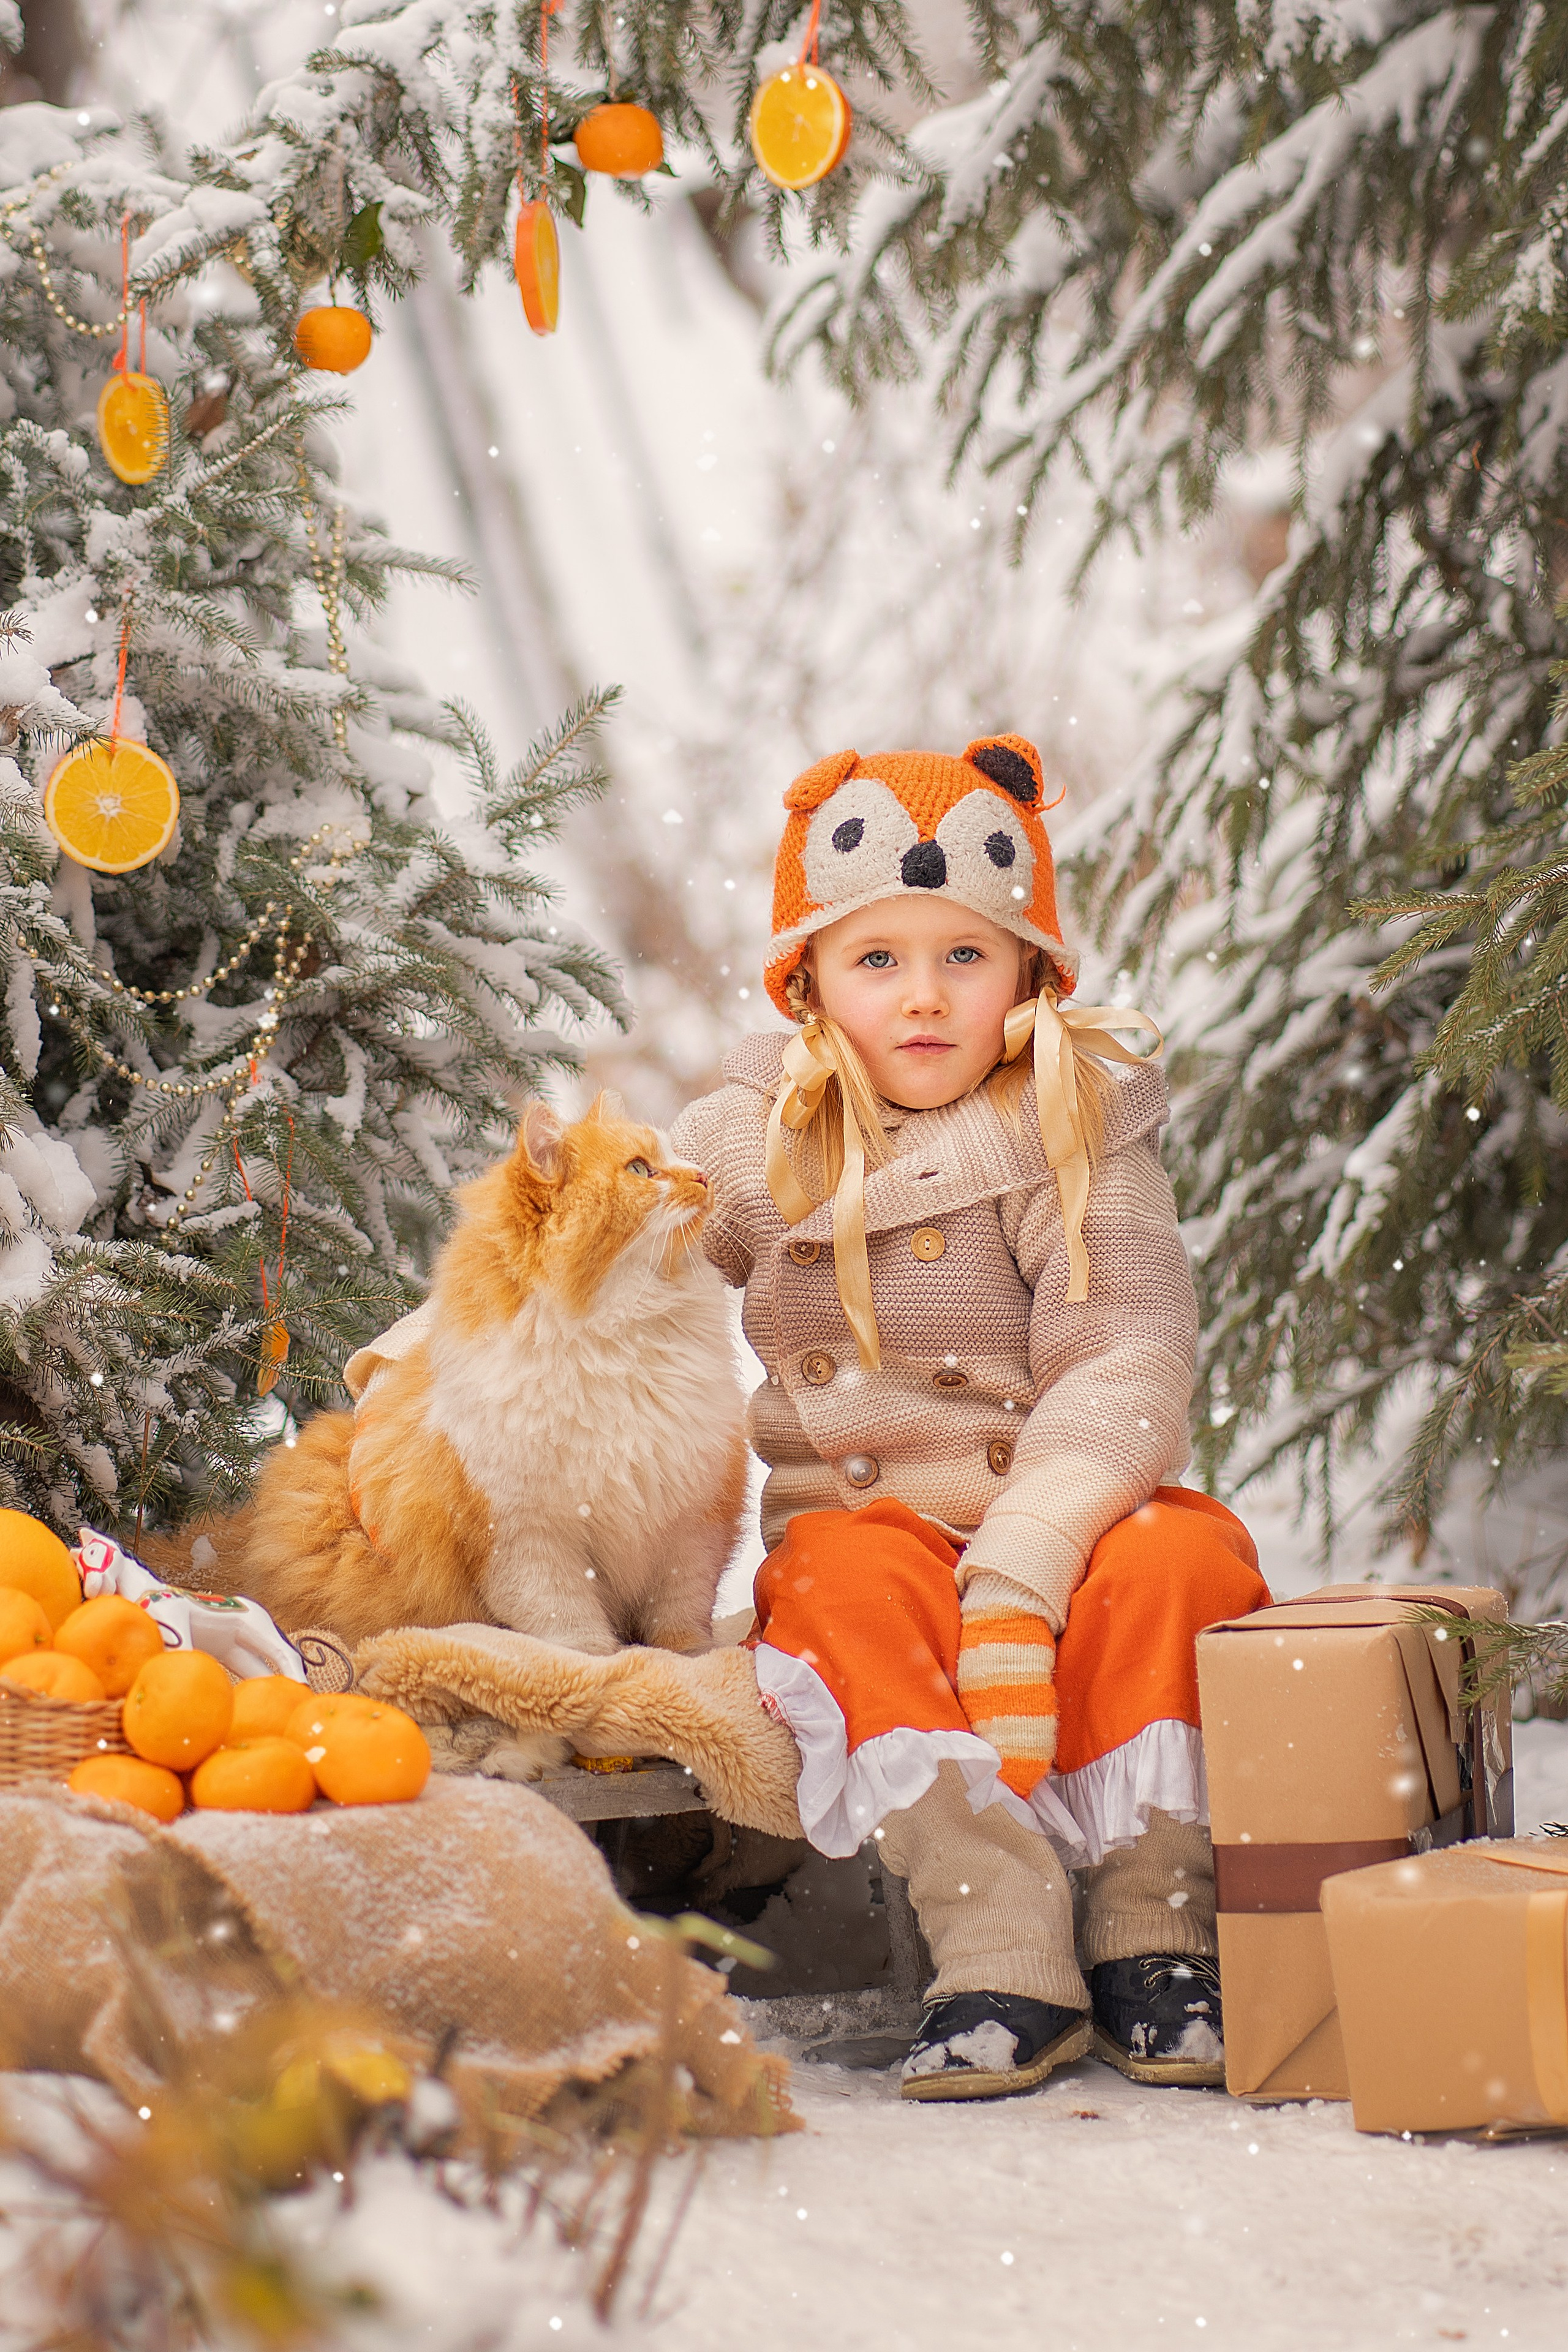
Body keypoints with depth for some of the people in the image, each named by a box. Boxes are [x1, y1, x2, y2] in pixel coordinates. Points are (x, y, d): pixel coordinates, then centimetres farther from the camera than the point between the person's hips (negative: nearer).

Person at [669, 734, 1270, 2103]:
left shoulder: (1075, 1140, -4)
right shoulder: (748, 1145, 5)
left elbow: (1124, 1371, -17)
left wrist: (1017, 1575, -30)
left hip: (1060, 1518, -1)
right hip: (855, 1515, 1)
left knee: (1179, 1554, -32)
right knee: (854, 1581, -34)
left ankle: (1150, 1939, -25)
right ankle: (1006, 1958, -42)